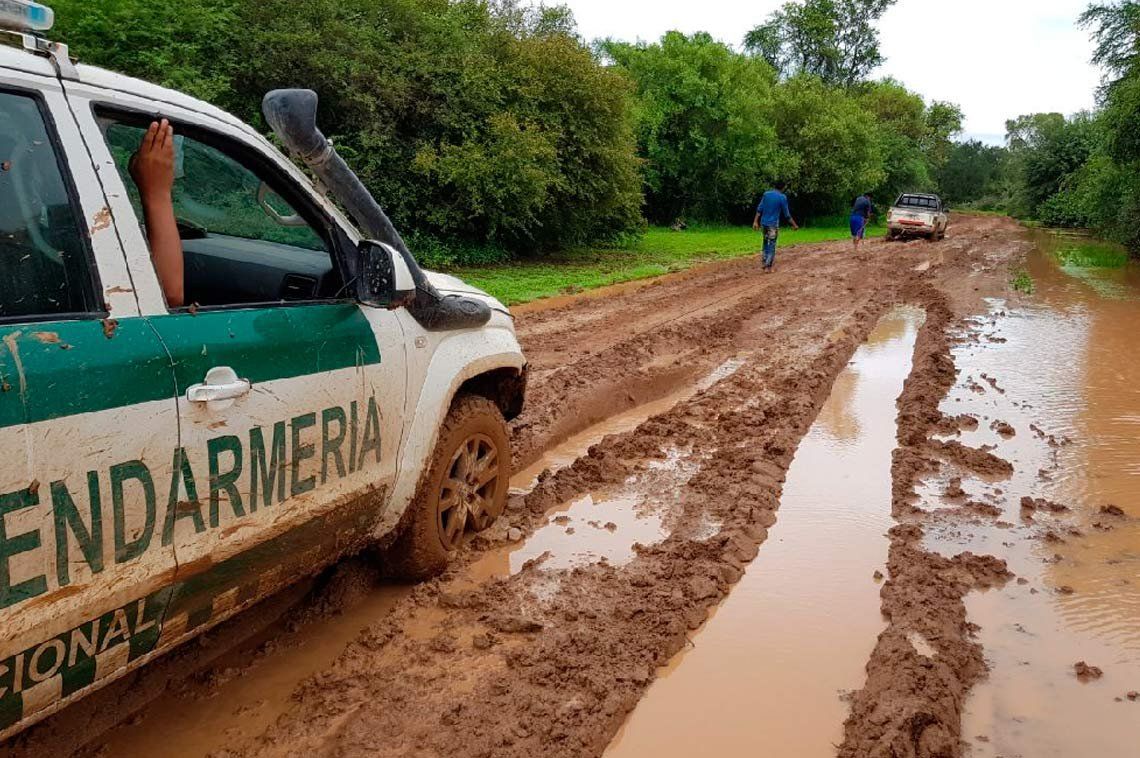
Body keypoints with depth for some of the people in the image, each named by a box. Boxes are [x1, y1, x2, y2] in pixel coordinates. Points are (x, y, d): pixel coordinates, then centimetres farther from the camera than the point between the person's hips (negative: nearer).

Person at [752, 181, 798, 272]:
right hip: (773, 224, -5)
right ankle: (768, 266, -2)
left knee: (766, 243, 17)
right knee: (771, 245, 0)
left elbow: (759, 209, 3)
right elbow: (786, 213, -4)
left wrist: (756, 221, 5)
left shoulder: (766, 194, 5)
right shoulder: (782, 197, -8)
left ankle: (765, 263, 19)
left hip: (764, 223, 5)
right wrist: (794, 224, 5)